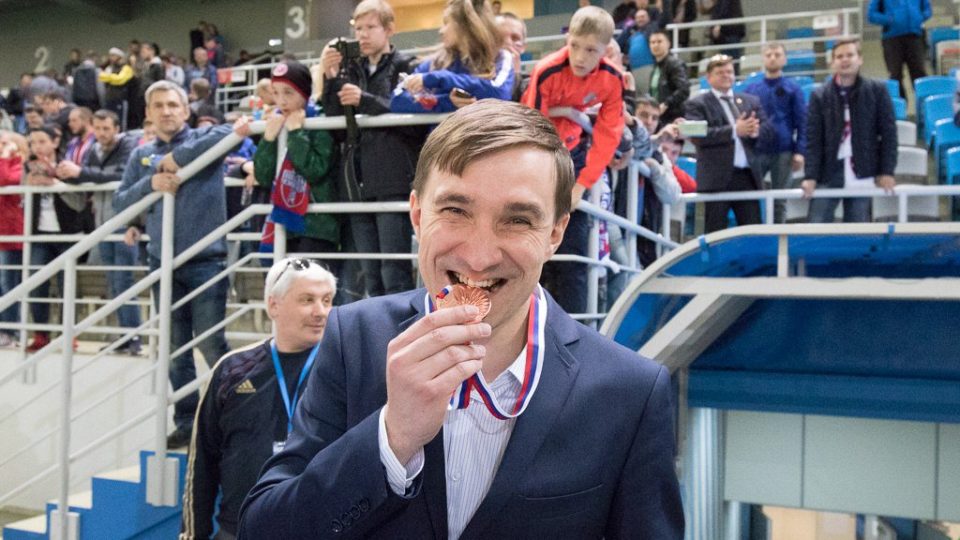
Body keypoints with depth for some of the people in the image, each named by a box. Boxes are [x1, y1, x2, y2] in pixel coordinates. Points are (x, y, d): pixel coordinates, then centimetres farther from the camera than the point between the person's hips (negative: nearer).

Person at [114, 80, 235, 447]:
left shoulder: (201, 139, 2)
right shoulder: (141, 156, 14)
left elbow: (228, 133, -21)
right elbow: (119, 203, 8)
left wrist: (176, 157, -18)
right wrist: (150, 183, -10)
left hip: (205, 260, -5)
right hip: (163, 262, 5)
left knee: (211, 345, -7)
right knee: (175, 349, 9)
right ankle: (186, 422, 18)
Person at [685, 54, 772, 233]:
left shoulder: (751, 101, 18)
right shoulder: (697, 104, 2)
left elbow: (767, 128, 10)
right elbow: (698, 135, -13)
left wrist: (754, 131, -13)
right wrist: (734, 130, -18)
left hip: (747, 176, 4)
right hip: (717, 178, -4)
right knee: (715, 233, 0)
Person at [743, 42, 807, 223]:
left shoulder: (793, 89, 5)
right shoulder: (751, 89, 10)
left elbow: (802, 122, 2)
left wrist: (800, 151, -7)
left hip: (783, 152, -1)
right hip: (755, 152, 1)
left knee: (779, 202, 5)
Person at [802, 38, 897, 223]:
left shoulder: (877, 91, 4)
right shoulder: (820, 96, 4)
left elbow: (888, 132, 3)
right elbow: (813, 139, 1)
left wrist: (887, 171, -4)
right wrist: (810, 176, -9)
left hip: (862, 176, 0)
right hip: (827, 175, 0)